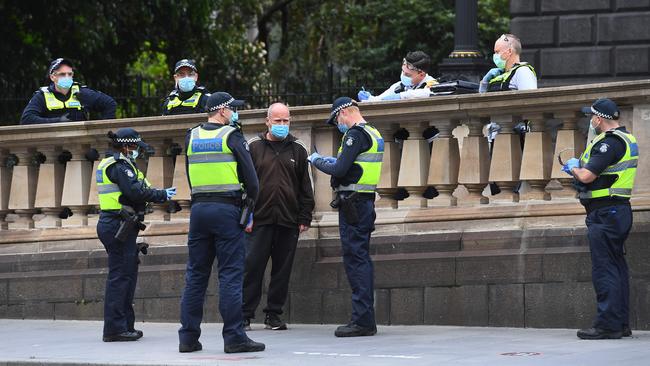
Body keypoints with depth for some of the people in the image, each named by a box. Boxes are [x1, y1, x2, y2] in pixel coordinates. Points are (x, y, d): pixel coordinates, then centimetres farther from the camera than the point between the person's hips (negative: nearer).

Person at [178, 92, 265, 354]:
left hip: (198, 209, 5)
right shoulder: (231, 136, -5)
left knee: (195, 275, 8)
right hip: (227, 210, -5)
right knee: (231, 274, -5)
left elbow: (190, 176, 14)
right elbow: (251, 178, -6)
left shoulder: (191, 137, 11)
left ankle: (188, 337, 8)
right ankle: (234, 337, -8)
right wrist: (249, 207, 8)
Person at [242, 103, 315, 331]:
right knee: (252, 267, -5)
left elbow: (305, 187, 12)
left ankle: (274, 314, 12)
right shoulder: (254, 147, 6)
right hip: (260, 219, -2)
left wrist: (304, 218, 5)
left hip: (288, 222, 2)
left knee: (282, 269, 4)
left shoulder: (297, 150, 11)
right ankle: (245, 314, 1)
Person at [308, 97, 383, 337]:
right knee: (362, 259, 13)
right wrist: (331, 161, 19)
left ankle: (362, 320, -11)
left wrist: (317, 161, -2)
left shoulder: (355, 134, -13)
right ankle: (365, 319, 15)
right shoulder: (373, 134, 17)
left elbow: (340, 170, -19)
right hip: (366, 201, 10)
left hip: (353, 203, -10)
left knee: (355, 260, -9)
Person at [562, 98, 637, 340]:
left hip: (605, 213, -10)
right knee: (617, 268, 13)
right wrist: (579, 169, 14)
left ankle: (608, 325, -11)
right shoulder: (625, 139, 17)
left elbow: (587, 176, -23)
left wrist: (574, 167, -2)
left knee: (604, 270, -9)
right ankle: (621, 324, 15)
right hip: (619, 210, 10)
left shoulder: (609, 143, -17)